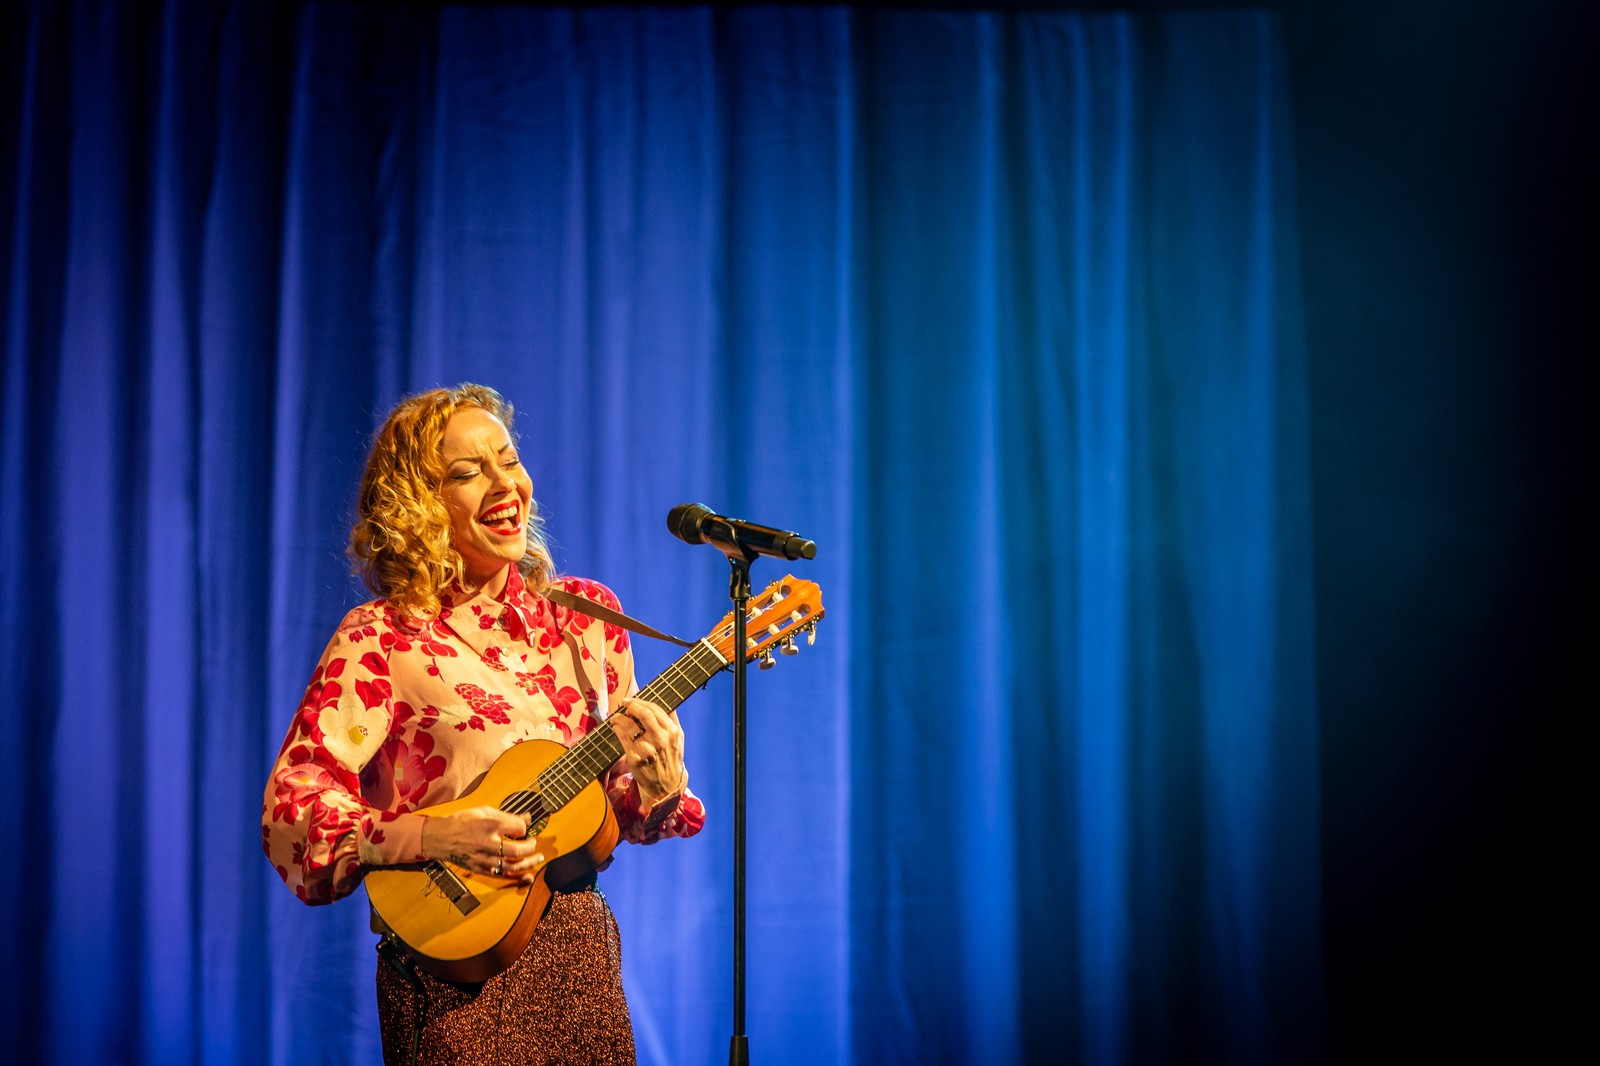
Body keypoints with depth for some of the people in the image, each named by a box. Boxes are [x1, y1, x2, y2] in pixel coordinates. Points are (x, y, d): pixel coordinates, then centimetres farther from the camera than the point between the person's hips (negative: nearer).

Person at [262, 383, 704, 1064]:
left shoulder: (585, 616, 6)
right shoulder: (381, 639, -9)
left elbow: (620, 804, 11)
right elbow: (290, 804, -14)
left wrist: (656, 787, -10)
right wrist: (429, 837, -26)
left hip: (579, 941, 5)